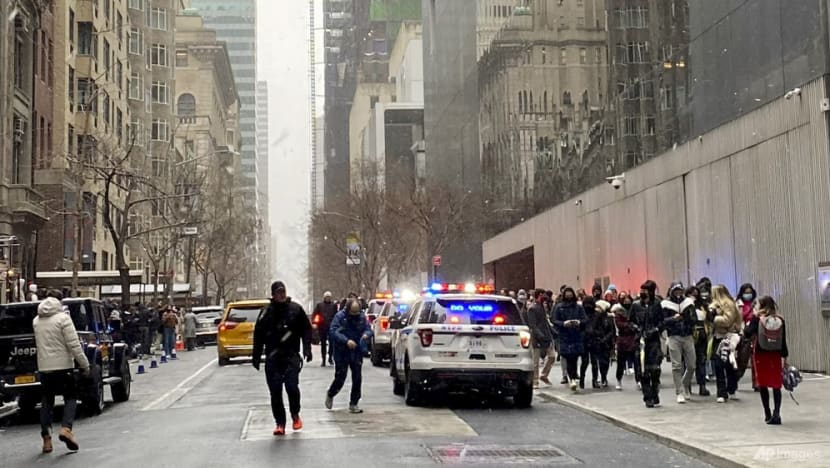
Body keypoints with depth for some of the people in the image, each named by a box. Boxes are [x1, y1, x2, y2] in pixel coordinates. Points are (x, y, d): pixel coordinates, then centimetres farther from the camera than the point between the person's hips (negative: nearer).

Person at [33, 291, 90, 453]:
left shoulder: (36, 321, 8)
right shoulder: (63, 318, -9)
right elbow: (74, 345, -13)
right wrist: (84, 364, -8)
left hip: (44, 367, 5)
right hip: (63, 365, -4)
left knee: (46, 401, 10)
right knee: (70, 397, 5)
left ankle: (46, 439, 7)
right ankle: (66, 429, -16)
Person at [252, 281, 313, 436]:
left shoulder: (296, 309, 4)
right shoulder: (266, 313, 4)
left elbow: (306, 330, 8)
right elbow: (258, 336, 9)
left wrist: (307, 349, -3)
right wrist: (256, 358, 8)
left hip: (291, 355, -1)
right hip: (272, 357, 2)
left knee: (292, 385, -14)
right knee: (275, 391, 1)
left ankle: (295, 415, 13)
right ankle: (280, 423, 11)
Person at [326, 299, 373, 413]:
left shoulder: (362, 317, 2)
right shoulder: (340, 316, -11)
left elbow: (369, 329, 5)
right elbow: (333, 331, -18)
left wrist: (366, 334, -20)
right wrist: (346, 341, -30)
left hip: (357, 353, 4)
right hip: (341, 353, -4)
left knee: (357, 378, 1)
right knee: (340, 378, -1)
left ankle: (353, 404, 12)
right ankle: (330, 395, 29)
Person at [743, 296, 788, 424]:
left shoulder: (756, 318, -6)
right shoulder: (780, 320, 1)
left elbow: (747, 334, -13)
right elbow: (783, 341, 2)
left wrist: (753, 319, 1)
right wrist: (785, 357, 9)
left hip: (760, 355, -1)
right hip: (776, 356, 1)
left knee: (763, 385, 8)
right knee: (776, 386, 4)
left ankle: (768, 414, 9)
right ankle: (776, 413, -11)